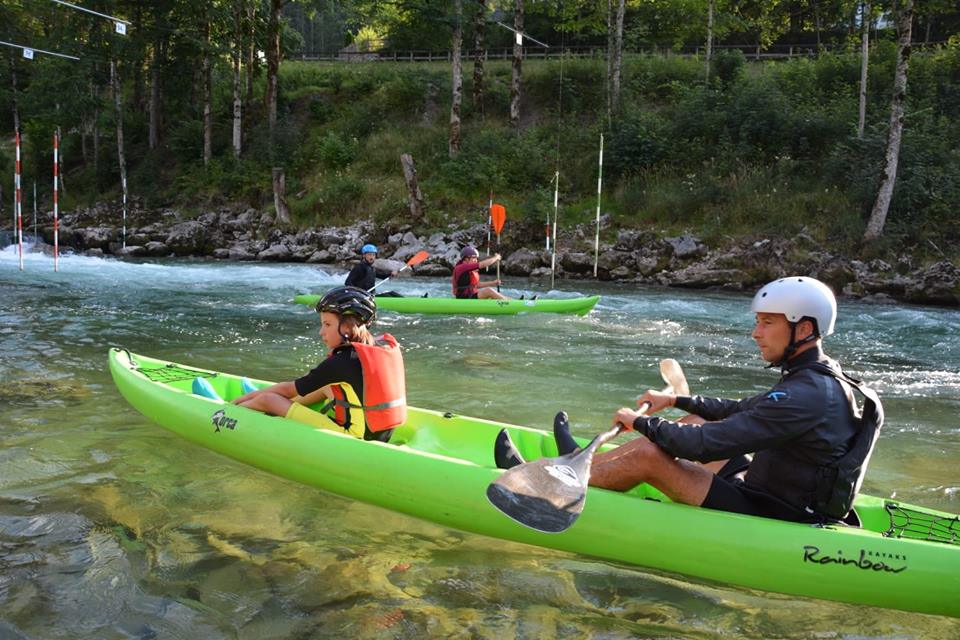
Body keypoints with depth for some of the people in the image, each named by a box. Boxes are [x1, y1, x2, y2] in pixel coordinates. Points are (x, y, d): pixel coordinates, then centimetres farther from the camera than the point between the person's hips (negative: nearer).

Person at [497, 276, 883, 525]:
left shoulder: (804, 395, -26)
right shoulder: (821, 378, 7)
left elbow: (703, 445, -28)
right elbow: (742, 411, 22)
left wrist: (640, 422, -13)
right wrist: (677, 400, 24)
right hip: (789, 504, 10)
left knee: (647, 456, -13)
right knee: (695, 425, 15)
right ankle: (586, 465, 23)